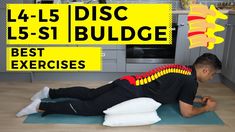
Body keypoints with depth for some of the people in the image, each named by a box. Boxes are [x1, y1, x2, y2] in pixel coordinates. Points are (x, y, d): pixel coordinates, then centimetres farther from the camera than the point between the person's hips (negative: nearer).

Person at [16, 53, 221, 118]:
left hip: (127, 84, 8)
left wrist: (198, 99, 32)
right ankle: (41, 106, -5)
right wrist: (206, 108, 10)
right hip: (130, 92, -8)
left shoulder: (183, 70, 18)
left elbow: (177, 94, 34)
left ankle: (50, 92, 21)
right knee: (89, 108, -6)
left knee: (89, 95, 17)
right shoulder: (191, 80, -10)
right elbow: (186, 112, -6)